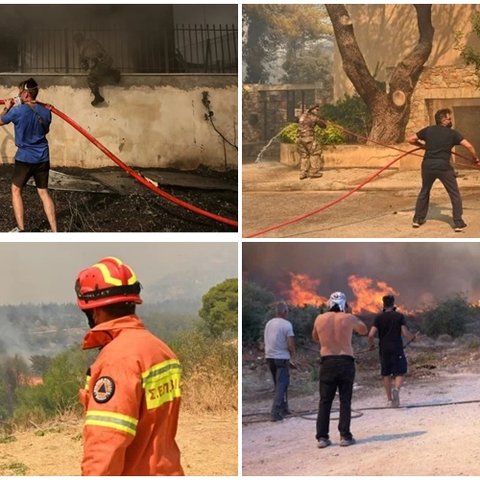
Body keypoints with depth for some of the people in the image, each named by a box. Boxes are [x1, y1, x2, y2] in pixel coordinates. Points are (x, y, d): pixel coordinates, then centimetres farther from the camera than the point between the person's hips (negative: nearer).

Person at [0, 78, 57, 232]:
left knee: (16, 190, 13)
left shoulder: (18, 111, -15)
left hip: (25, 157, -4)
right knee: (43, 192, 11)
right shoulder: (45, 111, 0)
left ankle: (21, 229, 9)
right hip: (43, 158, 4)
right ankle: (54, 231, 6)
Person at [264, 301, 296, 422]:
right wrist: (292, 355, 3)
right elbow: (290, 344, -16)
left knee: (279, 384, 19)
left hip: (269, 357, 6)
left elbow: (266, 341, 11)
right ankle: (275, 413, -12)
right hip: (282, 357, -6)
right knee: (281, 385, -4)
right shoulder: (287, 324, -12)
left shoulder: (269, 323, 7)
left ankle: (283, 408, 27)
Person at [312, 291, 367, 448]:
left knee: (325, 401, 6)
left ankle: (322, 437, 3)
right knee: (345, 400, 4)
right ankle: (345, 436, 1)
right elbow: (364, 330, 17)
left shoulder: (320, 319, 3)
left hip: (327, 362, 2)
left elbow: (315, 338, 20)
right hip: (346, 361, -2)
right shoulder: (349, 318, -2)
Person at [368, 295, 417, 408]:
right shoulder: (399, 316, -1)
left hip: (384, 350, 2)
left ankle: (389, 399, 11)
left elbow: (371, 335, -7)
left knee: (386, 375, 11)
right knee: (399, 373, 4)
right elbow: (405, 333, -8)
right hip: (397, 349, -2)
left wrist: (371, 344, 12)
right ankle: (396, 389, -26)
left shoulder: (379, 317, 1)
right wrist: (413, 337, 13)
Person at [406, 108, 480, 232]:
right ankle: (458, 223, 4)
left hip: (428, 165, 3)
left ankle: (418, 219, 26)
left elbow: (410, 139, 9)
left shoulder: (428, 130, 7)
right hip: (444, 166, -3)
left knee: (424, 192, 23)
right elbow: (469, 146, -9)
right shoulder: (452, 133, 0)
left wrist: (423, 145, 23)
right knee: (454, 194, 9)